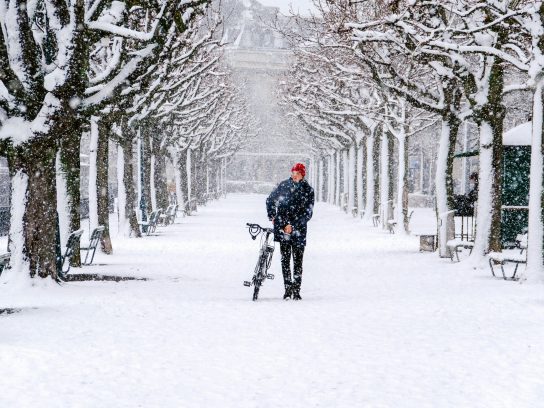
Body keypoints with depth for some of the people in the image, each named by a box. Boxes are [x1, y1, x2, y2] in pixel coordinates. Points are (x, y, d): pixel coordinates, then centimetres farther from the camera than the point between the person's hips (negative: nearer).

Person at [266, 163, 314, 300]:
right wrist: (272, 216, 9)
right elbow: (270, 200, 20)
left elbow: (308, 213, -5)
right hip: (282, 227, 1)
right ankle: (288, 289, 1)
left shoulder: (308, 190, -1)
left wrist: (293, 225, -13)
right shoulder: (284, 185, 5)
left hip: (298, 229, -1)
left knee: (298, 260, -1)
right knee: (285, 258, -3)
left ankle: (296, 290, 5)